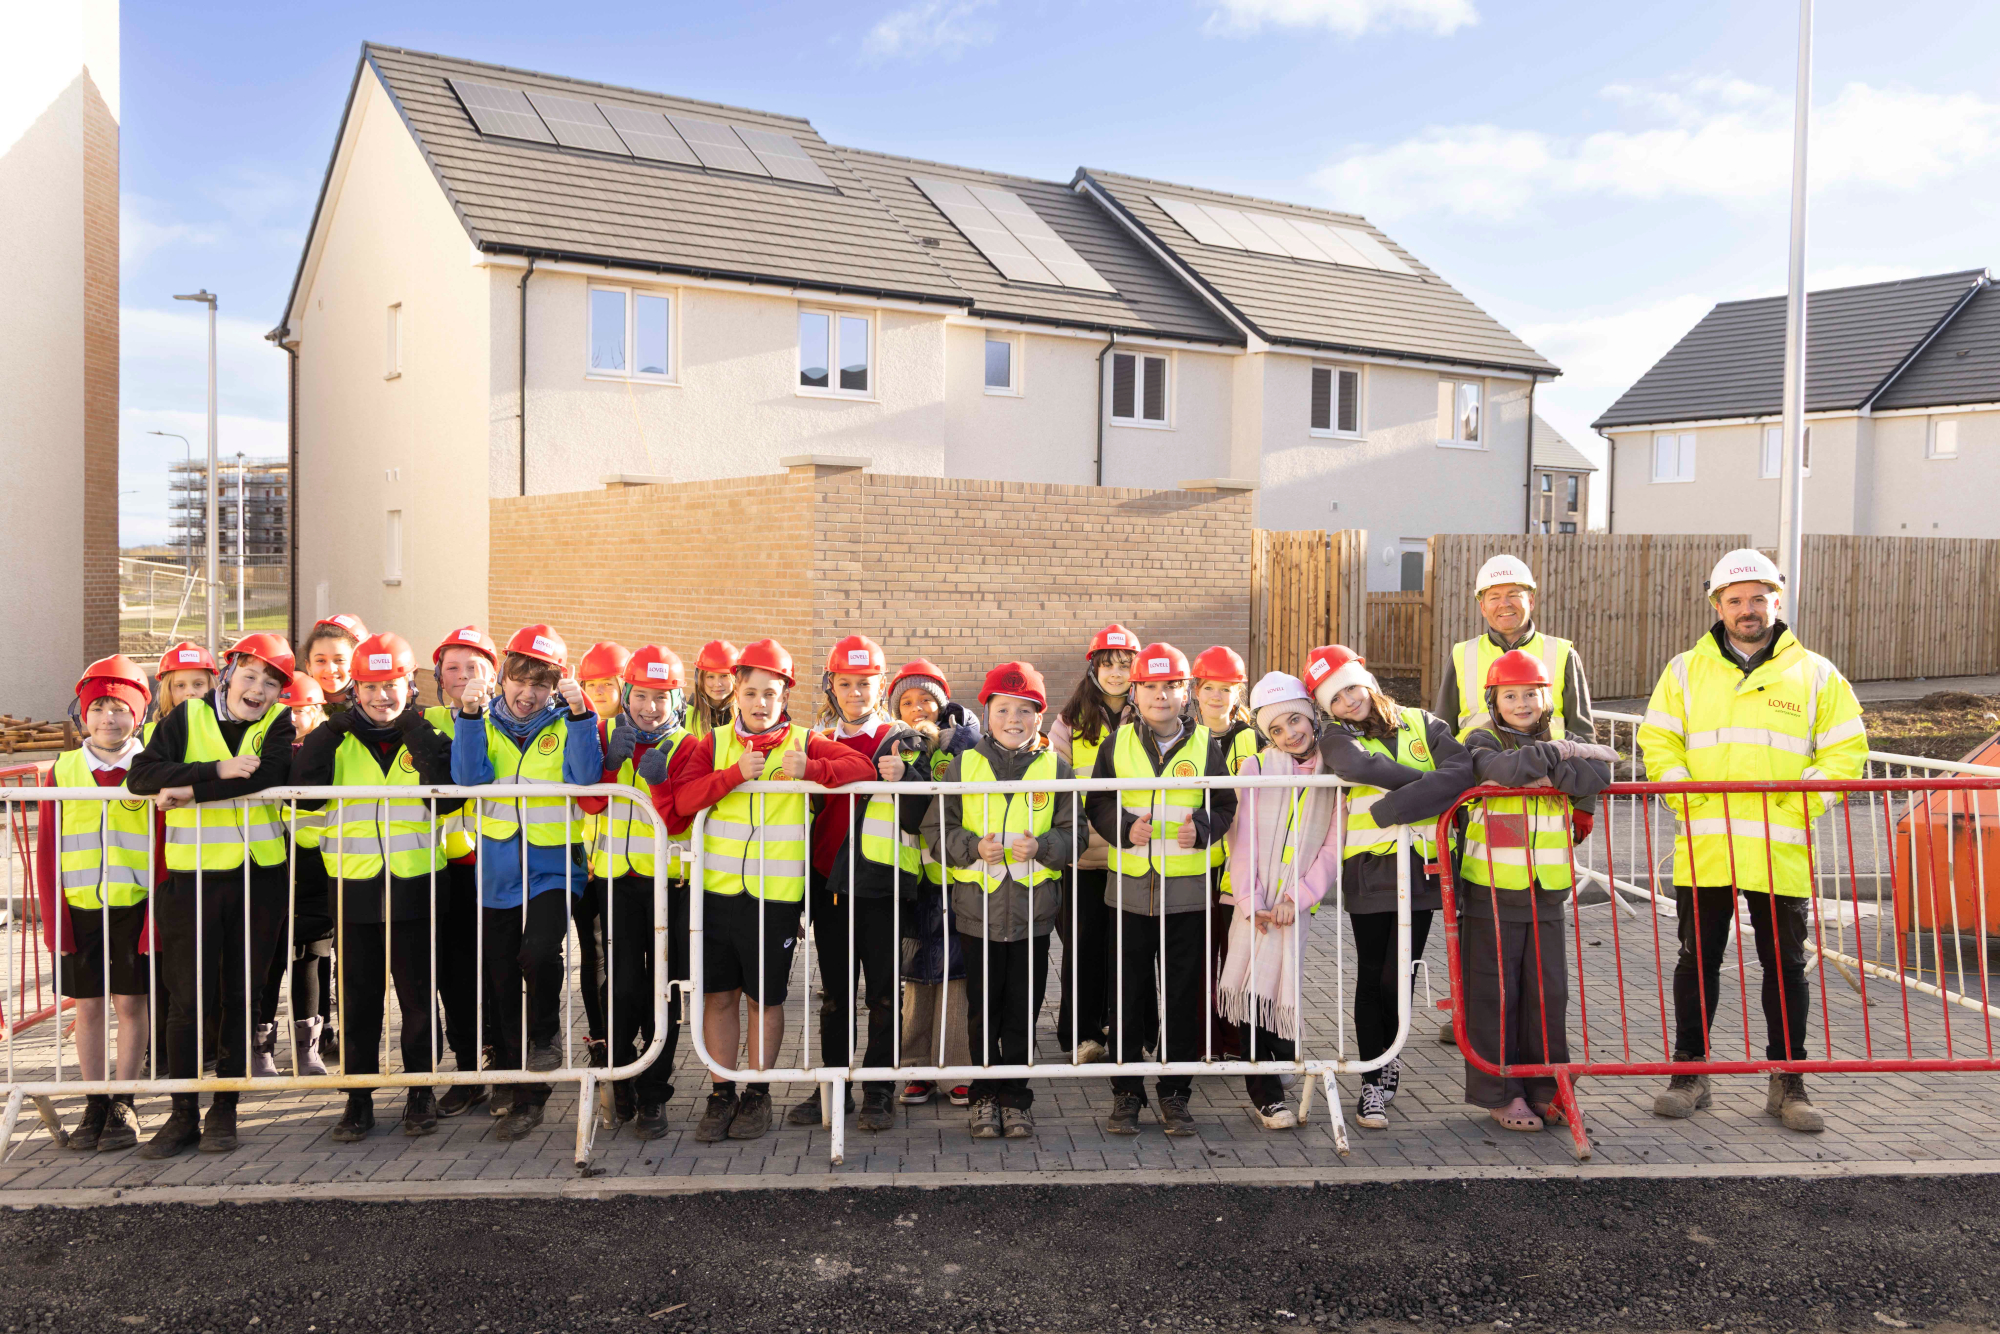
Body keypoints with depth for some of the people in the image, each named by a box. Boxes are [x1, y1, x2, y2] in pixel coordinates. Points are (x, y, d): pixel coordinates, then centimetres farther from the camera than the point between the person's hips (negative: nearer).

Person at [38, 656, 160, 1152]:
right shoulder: (63, 770, 5)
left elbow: (165, 853, -2)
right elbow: (47, 851, 5)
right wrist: (54, 920, -2)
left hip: (134, 906, -2)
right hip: (78, 907, 2)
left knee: (130, 1002, 2)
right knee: (88, 1005, 8)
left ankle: (123, 1105, 13)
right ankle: (95, 1105, 19)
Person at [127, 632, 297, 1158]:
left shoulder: (279, 723, 3)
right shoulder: (187, 718, 4)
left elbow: (268, 773, -17)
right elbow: (142, 776, -9)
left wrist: (188, 789, -19)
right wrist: (216, 770, -20)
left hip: (260, 878, 0)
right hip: (191, 877, 0)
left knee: (241, 997, 7)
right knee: (189, 999, 1)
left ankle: (224, 1110, 20)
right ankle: (184, 1115, 12)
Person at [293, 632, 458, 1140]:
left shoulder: (428, 736, 3)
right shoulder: (338, 740, 6)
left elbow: (450, 795, -14)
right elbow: (304, 791, -10)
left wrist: (418, 735, -16)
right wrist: (331, 730, -13)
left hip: (415, 887, -1)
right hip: (353, 887, 1)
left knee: (418, 997, 7)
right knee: (357, 999, 9)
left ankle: (420, 1093, 21)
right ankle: (358, 1099, 20)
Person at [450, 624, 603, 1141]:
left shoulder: (566, 725, 3)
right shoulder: (486, 724, 7)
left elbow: (584, 776, -15)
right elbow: (469, 777, -9)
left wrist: (578, 713, -24)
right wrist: (470, 716, -18)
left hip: (552, 867, -3)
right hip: (498, 871, 3)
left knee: (540, 951, -28)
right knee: (501, 979, 9)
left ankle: (545, 1038, 2)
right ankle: (521, 1091, 24)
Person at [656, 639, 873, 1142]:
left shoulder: (804, 742, 2)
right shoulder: (714, 742, 6)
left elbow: (862, 768, -9)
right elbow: (683, 800, -7)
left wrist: (808, 770, -20)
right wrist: (736, 773, -18)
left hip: (777, 894, -1)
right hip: (716, 891, 2)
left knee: (765, 998, 8)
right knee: (719, 994, 8)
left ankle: (757, 1094, 24)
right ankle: (721, 1094, 22)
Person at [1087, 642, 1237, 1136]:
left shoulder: (1203, 744, 4)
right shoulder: (1118, 742, 4)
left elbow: (1224, 804, 6)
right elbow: (1098, 803, 6)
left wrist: (1202, 829, -14)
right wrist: (1124, 828, -12)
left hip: (1188, 890, 0)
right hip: (1131, 887, 0)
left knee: (1184, 994, 6)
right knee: (1130, 993, 6)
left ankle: (1175, 1093, 19)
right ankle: (1126, 1091, 18)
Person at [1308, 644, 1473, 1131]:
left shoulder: (1425, 726, 6)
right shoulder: (1338, 739, 5)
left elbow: (1462, 772, -14)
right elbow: (1358, 766, -21)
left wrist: (1391, 807, -21)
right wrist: (1426, 780, -16)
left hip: (1420, 869, 0)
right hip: (1368, 872, 0)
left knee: (1397, 978, 0)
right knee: (1371, 979, 4)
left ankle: (1387, 1060, 26)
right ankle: (1374, 1081, 18)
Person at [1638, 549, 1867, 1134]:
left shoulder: (1814, 674, 7)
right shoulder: (1686, 670, 9)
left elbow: (1846, 750, 6)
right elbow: (1659, 742, 7)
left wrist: (1803, 807, -6)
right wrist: (1688, 801, -6)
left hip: (1782, 852, 0)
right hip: (1702, 849, 1)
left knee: (1785, 965, 6)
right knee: (1698, 959, 6)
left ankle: (1787, 1081, 18)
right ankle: (1690, 1073, 17)